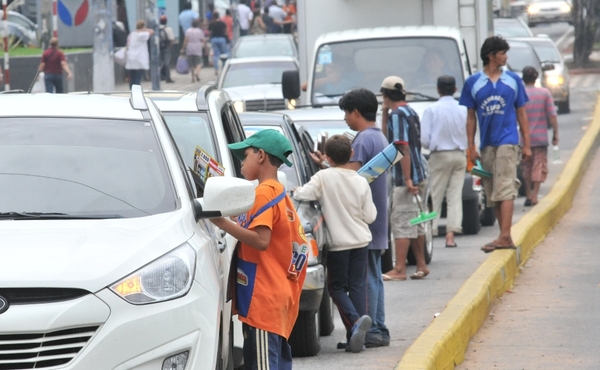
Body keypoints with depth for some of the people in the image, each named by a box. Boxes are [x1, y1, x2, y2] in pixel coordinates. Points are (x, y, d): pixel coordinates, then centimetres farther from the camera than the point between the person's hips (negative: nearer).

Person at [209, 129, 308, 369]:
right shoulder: (281, 194, 19)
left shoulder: (263, 192, -11)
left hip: (263, 299, -10)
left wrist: (222, 222, -22)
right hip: (280, 296, 10)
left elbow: (261, 239, -22)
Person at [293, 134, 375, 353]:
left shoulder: (324, 177, -11)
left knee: (337, 286, 9)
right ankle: (355, 337, 3)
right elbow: (370, 216, 1)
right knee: (357, 286, 7)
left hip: (338, 244, -3)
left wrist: (296, 191, 5)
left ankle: (355, 320, -16)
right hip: (360, 241, 3)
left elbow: (303, 194, -17)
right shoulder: (361, 182, -1)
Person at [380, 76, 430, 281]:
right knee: (415, 222, 14)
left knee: (401, 222, -7)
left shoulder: (397, 115, -14)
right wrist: (384, 113, 15)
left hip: (406, 179, -9)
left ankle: (399, 269, -7)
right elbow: (387, 136, 26)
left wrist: (408, 180, -22)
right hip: (420, 176, 9)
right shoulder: (411, 112, 15)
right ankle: (421, 265, 18)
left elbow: (404, 148, -20)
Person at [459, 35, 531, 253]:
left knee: (505, 190, -13)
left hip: (507, 141, -3)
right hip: (486, 144, 3)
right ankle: (505, 237, 11)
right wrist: (471, 147, 2)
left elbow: (521, 113, 10)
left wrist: (527, 145, 5)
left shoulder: (513, 80, 7)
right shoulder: (473, 83, 6)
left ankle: (505, 237, -20)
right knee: (492, 193, 5)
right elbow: (471, 117, 9)